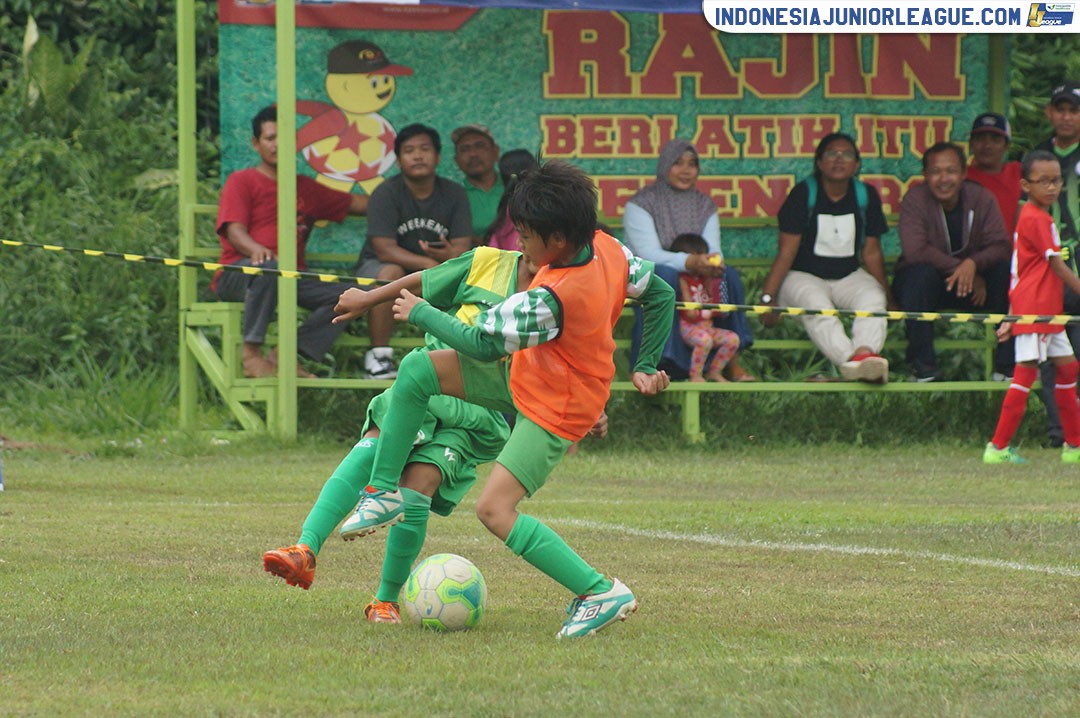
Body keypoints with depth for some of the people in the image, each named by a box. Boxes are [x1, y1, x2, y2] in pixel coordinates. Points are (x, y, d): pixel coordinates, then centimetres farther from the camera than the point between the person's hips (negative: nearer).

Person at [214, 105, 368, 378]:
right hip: (236, 277, -5)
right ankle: (251, 353, -34)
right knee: (268, 267, -41)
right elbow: (235, 232, -7)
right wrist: (257, 250, -29)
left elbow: (356, 203, 32)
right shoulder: (241, 181, 8)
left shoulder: (305, 187, 25)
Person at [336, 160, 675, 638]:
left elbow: (481, 343, -25)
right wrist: (646, 366, 13)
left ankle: (602, 593, -13)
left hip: (553, 411, -10)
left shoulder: (554, 298, -35)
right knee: (417, 371, 1)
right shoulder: (606, 247, -10)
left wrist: (421, 313, -11)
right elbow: (660, 293, 5)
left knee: (495, 510, -18)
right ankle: (383, 493, 12)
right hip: (525, 376, 10)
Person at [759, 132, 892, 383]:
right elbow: (787, 251, -9)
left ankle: (865, 352, -57)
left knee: (873, 299, -29)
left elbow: (871, 252, 10)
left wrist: (887, 294, 8)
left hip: (849, 277, 3)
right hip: (803, 277, -3)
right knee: (816, 305, -36)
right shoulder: (803, 194, -6)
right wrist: (768, 297, -16)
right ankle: (850, 361, -59)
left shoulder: (866, 196, 4)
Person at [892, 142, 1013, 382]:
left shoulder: (982, 199, -4)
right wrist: (959, 267, -31)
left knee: (1005, 271, -24)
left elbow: (1001, 246, -14)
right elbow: (915, 251, -26)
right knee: (922, 273, -37)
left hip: (971, 281, 3)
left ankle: (1006, 363, -20)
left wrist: (973, 264, -35)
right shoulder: (915, 200, -13)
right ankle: (923, 365, -32)